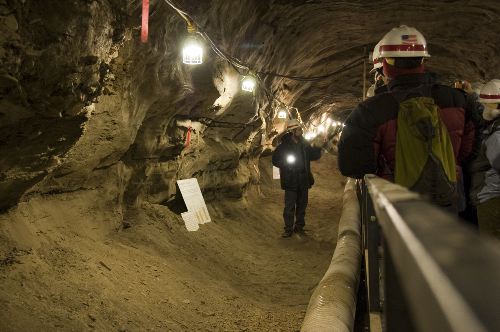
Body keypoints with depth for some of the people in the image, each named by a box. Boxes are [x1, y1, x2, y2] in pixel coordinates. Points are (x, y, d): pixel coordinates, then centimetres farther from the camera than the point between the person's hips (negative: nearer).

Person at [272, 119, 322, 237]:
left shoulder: (305, 144, 6)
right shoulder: (283, 146, -7)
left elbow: (314, 156, 14)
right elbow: (275, 160, -2)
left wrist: (318, 148, -4)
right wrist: (285, 164, -17)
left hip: (303, 180, 5)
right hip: (291, 181, -5)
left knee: (302, 205, 12)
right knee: (289, 206, -3)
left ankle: (299, 226, 25)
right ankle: (288, 229, 5)